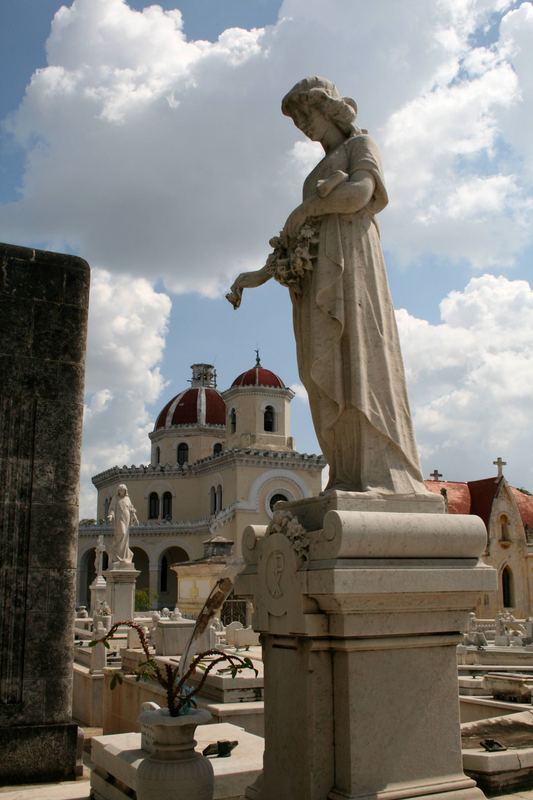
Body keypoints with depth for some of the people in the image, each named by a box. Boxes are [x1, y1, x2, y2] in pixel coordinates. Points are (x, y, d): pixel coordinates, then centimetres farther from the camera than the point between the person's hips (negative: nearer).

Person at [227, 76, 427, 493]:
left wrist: (302, 210, -1)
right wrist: (260, 275, 14)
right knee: (328, 373, -5)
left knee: (357, 359, -17)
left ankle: (382, 475, -20)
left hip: (348, 260, -7)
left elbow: (361, 193, -10)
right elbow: (299, 235, 23)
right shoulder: (321, 171, 31)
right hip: (317, 275, 7)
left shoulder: (362, 144, 12)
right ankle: (349, 478, -9)